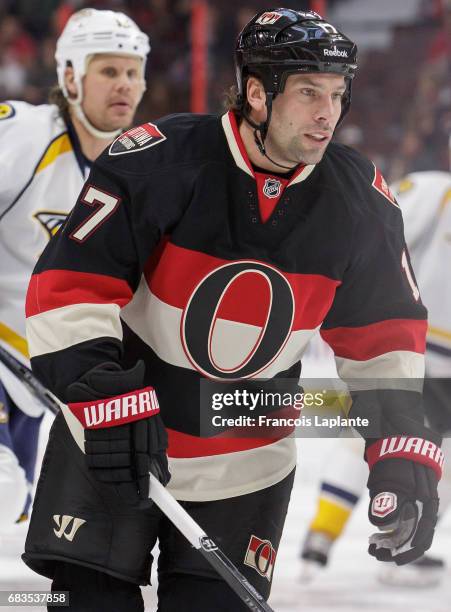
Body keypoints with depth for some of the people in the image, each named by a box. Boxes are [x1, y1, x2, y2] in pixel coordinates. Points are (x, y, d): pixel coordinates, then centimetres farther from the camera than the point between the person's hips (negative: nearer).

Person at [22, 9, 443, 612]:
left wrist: (405, 458, -4)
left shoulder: (358, 199, -6)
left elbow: (383, 331, 4)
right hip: (111, 443, -2)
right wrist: (107, 402, -28)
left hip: (247, 465, 3)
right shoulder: (161, 160, -19)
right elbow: (69, 285, -19)